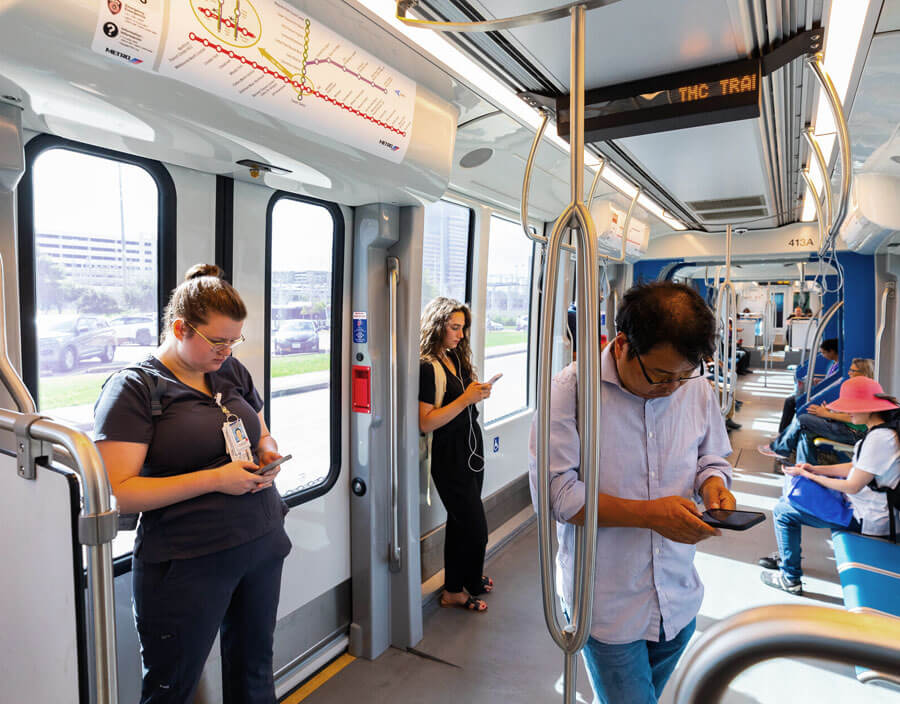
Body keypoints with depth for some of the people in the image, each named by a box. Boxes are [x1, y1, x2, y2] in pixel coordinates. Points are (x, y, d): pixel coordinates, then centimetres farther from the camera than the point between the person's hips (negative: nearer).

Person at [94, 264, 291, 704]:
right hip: (187, 565, -5)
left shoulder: (232, 371, 7)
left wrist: (268, 454, -4)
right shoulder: (133, 388, -11)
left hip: (263, 545, 6)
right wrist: (215, 478, -22)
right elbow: (118, 493, -17)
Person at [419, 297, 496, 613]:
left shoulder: (455, 357, 9)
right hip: (449, 455, -8)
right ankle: (456, 590, 22)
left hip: (471, 447, 8)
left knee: (461, 521, 18)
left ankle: (465, 579, 34)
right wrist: (466, 399, -25)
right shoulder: (427, 367, -18)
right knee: (474, 526, 2)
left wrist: (478, 392, -1)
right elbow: (426, 423, -23)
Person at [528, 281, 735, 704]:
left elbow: (712, 457, 11)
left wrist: (714, 486, -12)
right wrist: (649, 513, -27)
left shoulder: (696, 387, -5)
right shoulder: (571, 390, -20)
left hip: (678, 600, 5)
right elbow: (554, 491, -22)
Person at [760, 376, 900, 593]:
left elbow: (853, 486, -24)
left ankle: (790, 579, 6)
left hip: (864, 519, -10)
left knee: (782, 510, -8)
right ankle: (786, 556, 30)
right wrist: (816, 469, 2)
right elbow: (857, 467, 11)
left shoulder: (879, 439, -27)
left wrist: (809, 476, -15)